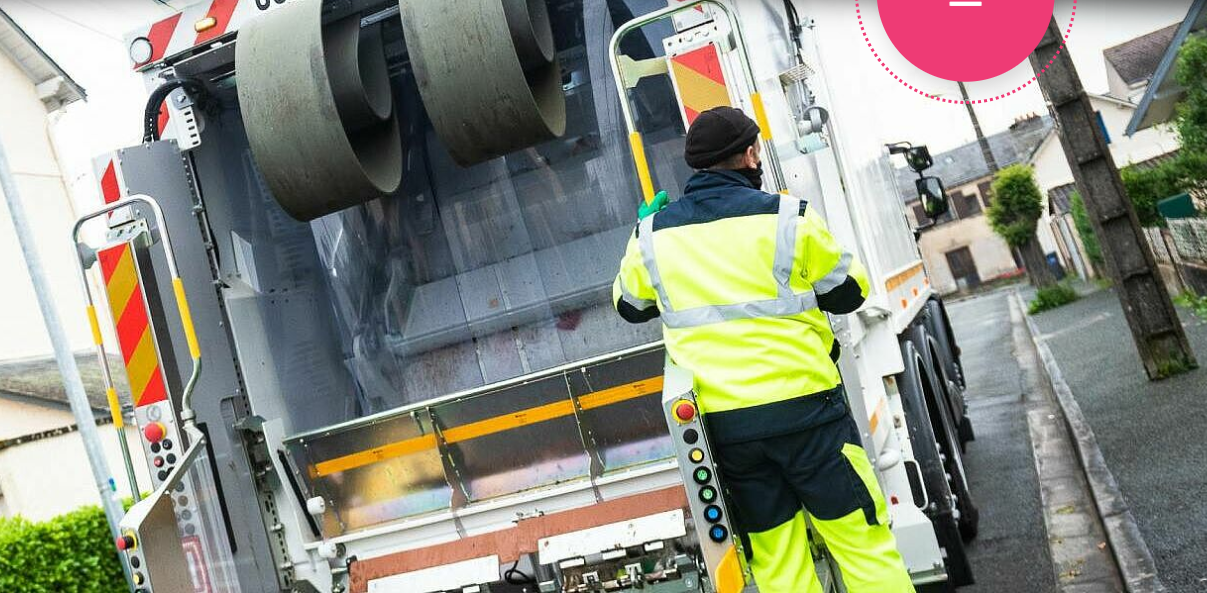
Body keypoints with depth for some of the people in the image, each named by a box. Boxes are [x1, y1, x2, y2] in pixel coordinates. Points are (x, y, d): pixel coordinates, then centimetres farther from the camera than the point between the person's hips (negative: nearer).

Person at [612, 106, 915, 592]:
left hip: (720, 420, 4)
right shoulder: (787, 218, -6)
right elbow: (848, 292, 3)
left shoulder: (652, 235, 5)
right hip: (801, 405, -4)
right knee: (861, 540, 6)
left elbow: (629, 305, 22)